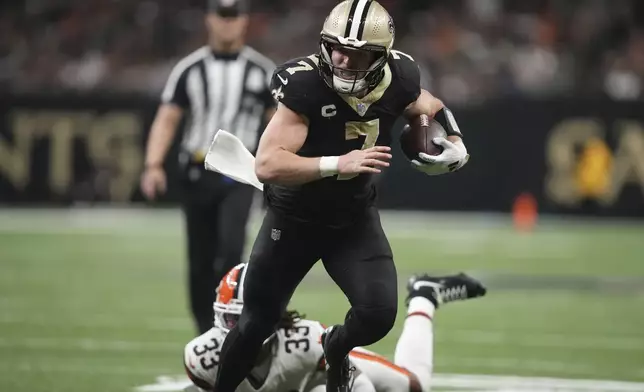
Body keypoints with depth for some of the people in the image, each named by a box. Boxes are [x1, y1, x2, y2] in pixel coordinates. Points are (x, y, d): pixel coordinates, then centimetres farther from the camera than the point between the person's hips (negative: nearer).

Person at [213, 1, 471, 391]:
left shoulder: (397, 80, -16)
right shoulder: (304, 85, -30)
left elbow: (433, 110, 8)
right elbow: (267, 165, -37)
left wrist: (455, 147, -13)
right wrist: (338, 164, -46)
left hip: (355, 218, 3)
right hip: (294, 219, -3)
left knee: (378, 314, -13)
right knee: (258, 322, 7)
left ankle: (336, 347, 22)